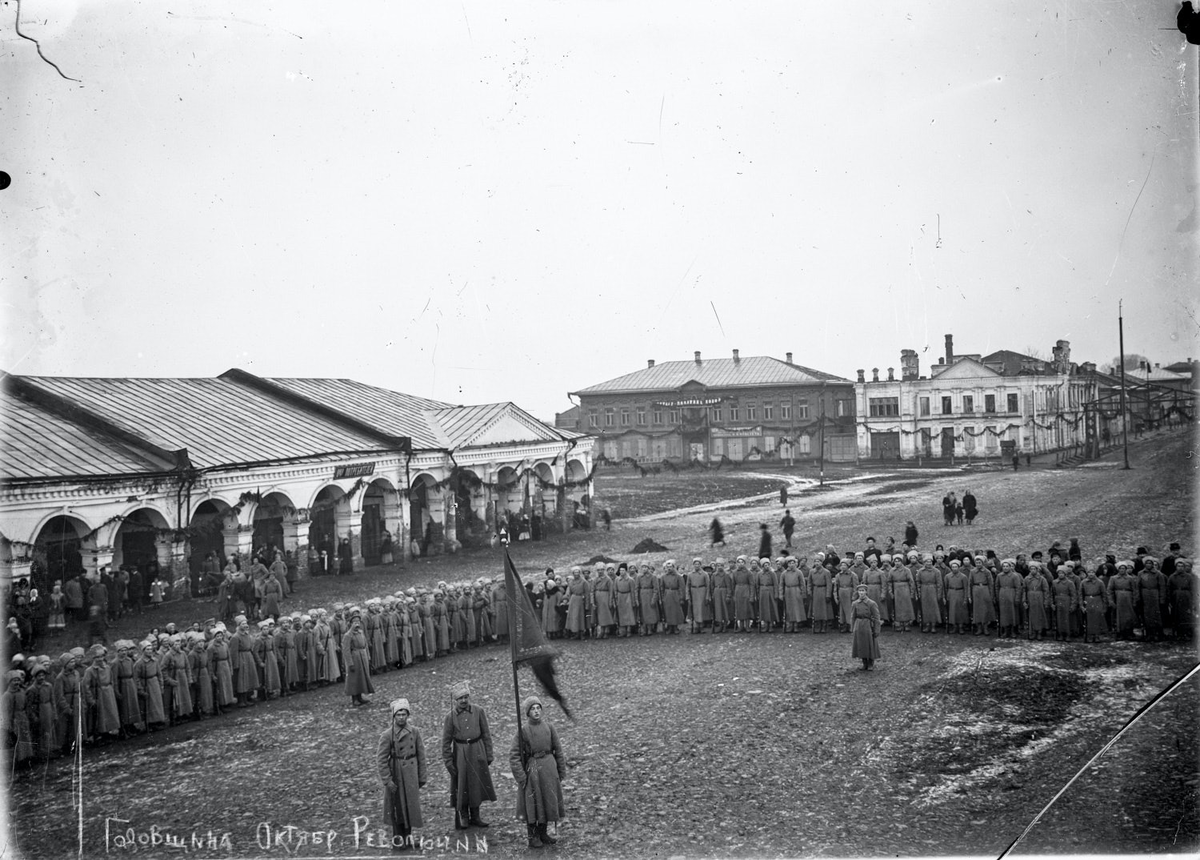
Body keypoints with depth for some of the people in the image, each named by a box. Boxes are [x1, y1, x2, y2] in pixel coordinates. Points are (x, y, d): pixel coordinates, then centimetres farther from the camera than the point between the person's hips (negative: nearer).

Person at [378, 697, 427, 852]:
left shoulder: (414, 732, -2)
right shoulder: (387, 735, -12)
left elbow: (421, 755, 4)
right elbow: (381, 760, -12)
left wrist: (422, 777, 5)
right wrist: (387, 781, -16)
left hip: (411, 775, 3)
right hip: (395, 775, -3)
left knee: (410, 805, 12)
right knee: (396, 807, 7)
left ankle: (407, 836, 28)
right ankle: (397, 839, 19)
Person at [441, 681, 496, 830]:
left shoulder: (478, 711, -4)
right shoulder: (451, 716, -7)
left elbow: (486, 734, 3)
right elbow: (446, 740, -2)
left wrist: (489, 755, 3)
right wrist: (447, 761, -5)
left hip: (477, 752, 2)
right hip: (460, 754, -2)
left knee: (477, 785, 10)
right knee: (461, 786, 5)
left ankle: (475, 817, 25)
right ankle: (462, 817, 20)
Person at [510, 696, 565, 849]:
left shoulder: (548, 727, -1)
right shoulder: (523, 731, -11)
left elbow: (557, 750, 6)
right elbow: (514, 756, -11)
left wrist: (561, 771, 7)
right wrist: (521, 777, -15)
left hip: (549, 767, 4)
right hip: (531, 769, -4)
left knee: (547, 801, 13)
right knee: (532, 803, 5)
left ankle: (542, 833, 29)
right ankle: (531, 837, 18)